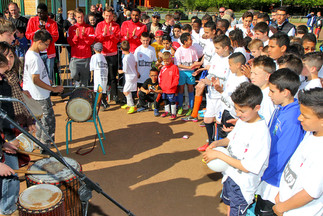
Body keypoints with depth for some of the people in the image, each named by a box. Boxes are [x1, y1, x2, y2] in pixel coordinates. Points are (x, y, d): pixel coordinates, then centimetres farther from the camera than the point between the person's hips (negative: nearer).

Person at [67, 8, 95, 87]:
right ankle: (77, 82, 20)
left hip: (86, 56, 0)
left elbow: (91, 42, -2)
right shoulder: (71, 28, 9)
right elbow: (71, 43, 2)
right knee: (74, 75, -14)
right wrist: (76, 36, -15)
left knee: (85, 77, 2)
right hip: (75, 56, 0)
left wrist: (84, 35, -17)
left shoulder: (89, 28, 6)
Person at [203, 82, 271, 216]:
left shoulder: (261, 133, -30)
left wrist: (218, 154, -25)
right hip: (230, 174, 7)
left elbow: (247, 167, -28)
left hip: (243, 184, -7)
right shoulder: (242, 120, -5)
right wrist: (217, 143, -7)